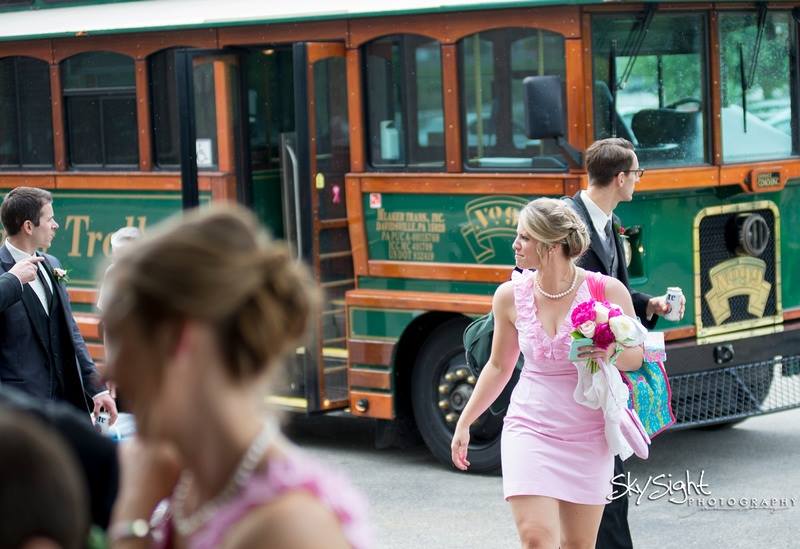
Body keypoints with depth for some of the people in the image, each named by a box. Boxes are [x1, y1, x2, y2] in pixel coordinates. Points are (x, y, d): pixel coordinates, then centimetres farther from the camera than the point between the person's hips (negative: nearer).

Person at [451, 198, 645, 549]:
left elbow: (635, 356, 3)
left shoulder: (607, 292, -9)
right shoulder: (510, 296, -2)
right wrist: (464, 424, 16)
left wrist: (610, 354, -20)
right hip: (529, 429, 1)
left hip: (587, 437, 0)